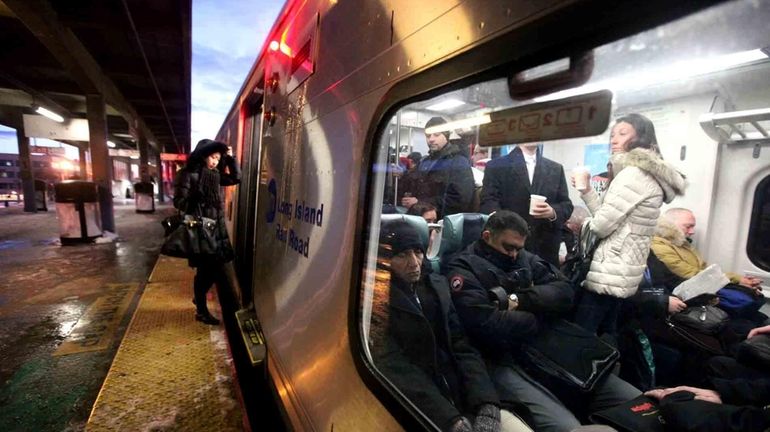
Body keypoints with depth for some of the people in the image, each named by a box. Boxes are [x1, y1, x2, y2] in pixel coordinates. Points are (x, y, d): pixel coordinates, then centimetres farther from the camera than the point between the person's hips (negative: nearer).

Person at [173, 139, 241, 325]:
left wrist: (229, 158, 7)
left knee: (215, 267, 12)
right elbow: (179, 201, -12)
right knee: (205, 269, 1)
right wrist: (197, 214, -17)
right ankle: (201, 311, 18)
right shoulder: (188, 174, -9)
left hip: (216, 228, 7)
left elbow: (236, 178, 12)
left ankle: (199, 297, 37)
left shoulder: (214, 174, 11)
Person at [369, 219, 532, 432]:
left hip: (463, 399, 5)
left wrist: (487, 404, -10)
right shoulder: (375, 301, -10)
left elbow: (462, 346, 3)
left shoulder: (436, 285, 7)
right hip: (418, 412, -5)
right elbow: (397, 371, -15)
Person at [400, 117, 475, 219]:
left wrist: (421, 203, -15)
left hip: (444, 221, -5)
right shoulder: (424, 162, 19)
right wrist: (407, 199, 2)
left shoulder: (459, 163, -3)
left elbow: (459, 200, -14)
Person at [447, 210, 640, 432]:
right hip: (504, 362, -6)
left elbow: (564, 293, 4)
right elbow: (491, 329, -19)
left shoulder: (525, 259, 14)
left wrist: (518, 300, -11)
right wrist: (541, 313, -3)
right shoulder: (464, 270, -7)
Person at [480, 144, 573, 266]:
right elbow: (488, 203, -7)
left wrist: (553, 212, -10)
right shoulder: (496, 166, 3)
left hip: (546, 248, 4)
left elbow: (567, 205, 12)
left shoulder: (556, 169, 15)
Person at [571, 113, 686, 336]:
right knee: (604, 335, 19)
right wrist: (586, 190, 5)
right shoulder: (648, 175, 17)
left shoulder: (633, 174, -15)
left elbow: (601, 225, -18)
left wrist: (581, 227, 4)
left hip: (608, 273, -10)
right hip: (621, 272, 10)